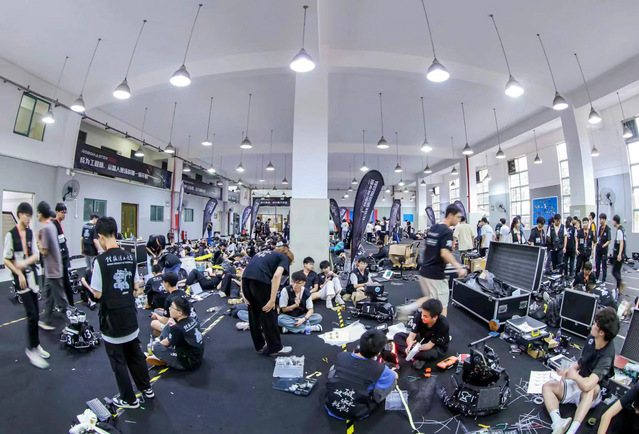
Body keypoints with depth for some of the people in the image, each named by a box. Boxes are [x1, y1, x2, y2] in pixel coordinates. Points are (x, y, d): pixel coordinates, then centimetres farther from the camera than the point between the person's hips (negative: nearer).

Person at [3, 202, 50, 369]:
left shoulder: (30, 233, 6)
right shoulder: (11, 234, -10)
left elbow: (36, 255, 5)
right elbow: (6, 260, -8)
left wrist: (25, 262, -13)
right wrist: (19, 274, -12)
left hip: (32, 275, 5)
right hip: (21, 277, -5)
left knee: (35, 314, 11)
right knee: (32, 315, -6)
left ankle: (36, 345, 24)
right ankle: (31, 349, 7)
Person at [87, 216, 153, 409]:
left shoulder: (101, 260, -18)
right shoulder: (129, 257, -2)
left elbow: (97, 294, -13)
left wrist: (93, 282, 3)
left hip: (112, 319, -5)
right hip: (130, 315, 5)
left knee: (118, 361, 12)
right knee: (135, 353, 22)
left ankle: (129, 399, 27)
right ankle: (146, 388, 37)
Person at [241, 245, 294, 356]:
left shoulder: (263, 253, 33)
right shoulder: (284, 258, 15)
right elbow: (276, 275, -7)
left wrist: (244, 294, 20)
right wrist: (272, 300, -7)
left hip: (246, 278, 7)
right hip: (259, 280, -7)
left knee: (254, 314, 22)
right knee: (269, 315, 10)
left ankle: (259, 345, 36)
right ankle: (275, 348, 23)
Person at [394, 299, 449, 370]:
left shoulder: (443, 325, -31)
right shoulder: (419, 316, -24)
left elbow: (429, 345, -27)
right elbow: (411, 336, -24)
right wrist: (410, 344, -47)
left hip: (438, 347, -4)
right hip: (422, 339, 4)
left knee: (427, 353, -39)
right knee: (397, 336, -16)